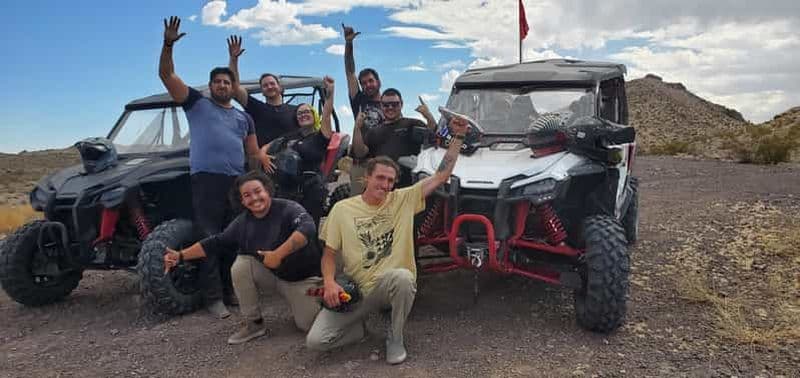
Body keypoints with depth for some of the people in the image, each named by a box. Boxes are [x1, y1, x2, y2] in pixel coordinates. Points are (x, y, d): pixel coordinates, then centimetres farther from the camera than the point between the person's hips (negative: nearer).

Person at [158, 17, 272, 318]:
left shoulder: (243, 117, 22)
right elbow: (166, 75, 4)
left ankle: (232, 291, 17)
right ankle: (214, 298, 0)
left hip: (237, 182, 4)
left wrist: (264, 159, -4)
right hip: (206, 180, -4)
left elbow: (253, 151, 19)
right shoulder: (196, 103, 12)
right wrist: (168, 44, -9)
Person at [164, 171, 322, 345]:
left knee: (308, 324, -16)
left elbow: (307, 229, -42)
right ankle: (253, 323, -5)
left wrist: (278, 254, -48)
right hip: (272, 274, 4)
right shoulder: (242, 222, -5)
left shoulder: (288, 209, -24)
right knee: (240, 266, -22)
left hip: (302, 277, -4)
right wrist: (181, 255, -7)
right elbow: (216, 242, 0)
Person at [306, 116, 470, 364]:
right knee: (315, 341, -18)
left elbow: (441, 176, -3)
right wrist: (329, 282, -15)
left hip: (391, 285, 0)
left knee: (403, 276, -39)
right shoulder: (342, 208, 0)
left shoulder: (404, 200, 0)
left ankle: (395, 339, -10)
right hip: (355, 290, 0)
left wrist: (458, 138, -8)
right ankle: (360, 325, 14)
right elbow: (329, 253, 4)